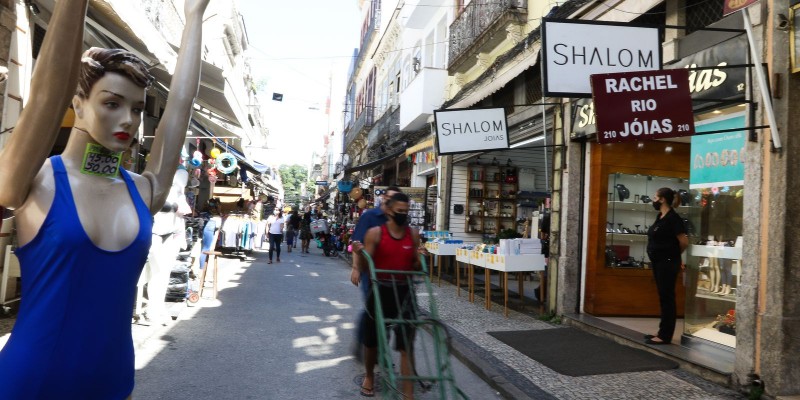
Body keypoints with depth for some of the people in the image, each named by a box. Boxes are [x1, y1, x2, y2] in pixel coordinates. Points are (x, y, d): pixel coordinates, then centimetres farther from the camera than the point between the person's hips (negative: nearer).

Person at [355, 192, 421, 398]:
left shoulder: (413, 235, 2)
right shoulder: (375, 233, -8)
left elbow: (415, 266, 11)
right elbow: (365, 266, -8)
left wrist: (420, 260, -10)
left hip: (404, 291, 2)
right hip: (381, 291, -1)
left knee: (406, 345, 0)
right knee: (372, 339, 14)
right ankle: (369, 376, 41)